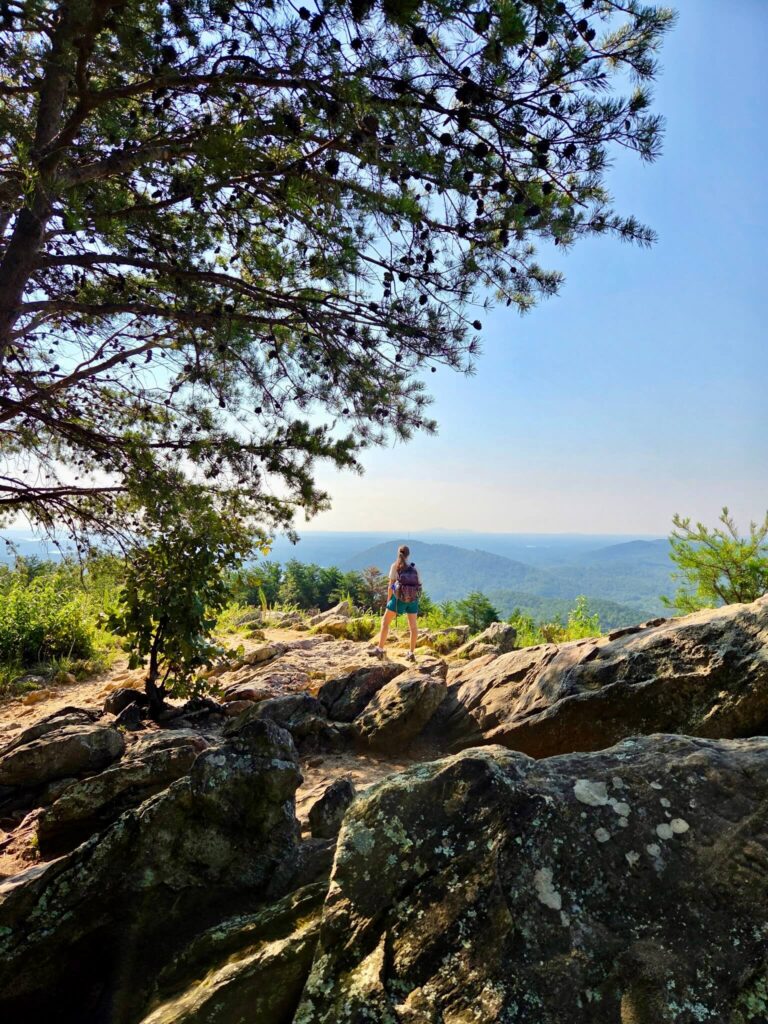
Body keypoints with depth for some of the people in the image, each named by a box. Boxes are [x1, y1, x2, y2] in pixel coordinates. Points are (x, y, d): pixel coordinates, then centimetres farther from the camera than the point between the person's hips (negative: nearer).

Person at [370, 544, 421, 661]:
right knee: (413, 625, 11)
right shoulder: (414, 567, 8)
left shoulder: (395, 566, -1)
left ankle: (380, 649, 6)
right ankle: (412, 653, 10)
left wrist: (388, 600, 5)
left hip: (399, 597, -3)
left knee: (385, 621, 8)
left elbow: (391, 585, -4)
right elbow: (418, 584, 5)